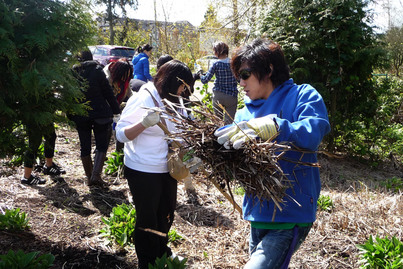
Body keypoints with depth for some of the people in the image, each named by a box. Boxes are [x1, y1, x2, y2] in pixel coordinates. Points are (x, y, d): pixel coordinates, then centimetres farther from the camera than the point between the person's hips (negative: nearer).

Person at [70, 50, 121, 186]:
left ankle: (89, 177, 17)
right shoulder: (97, 70, -7)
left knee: (85, 146, 12)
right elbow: (108, 92, -6)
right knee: (101, 145, 4)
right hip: (99, 113, -3)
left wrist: (70, 115, 13)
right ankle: (96, 174, -11)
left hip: (80, 116, 3)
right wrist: (116, 111, 1)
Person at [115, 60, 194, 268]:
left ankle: (162, 252, 44)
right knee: (147, 219, 7)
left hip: (167, 169, 7)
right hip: (143, 172, -7)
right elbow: (121, 134, -17)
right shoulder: (143, 99, -17)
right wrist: (144, 123, -34)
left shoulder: (173, 100, 5)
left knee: (166, 214, 21)